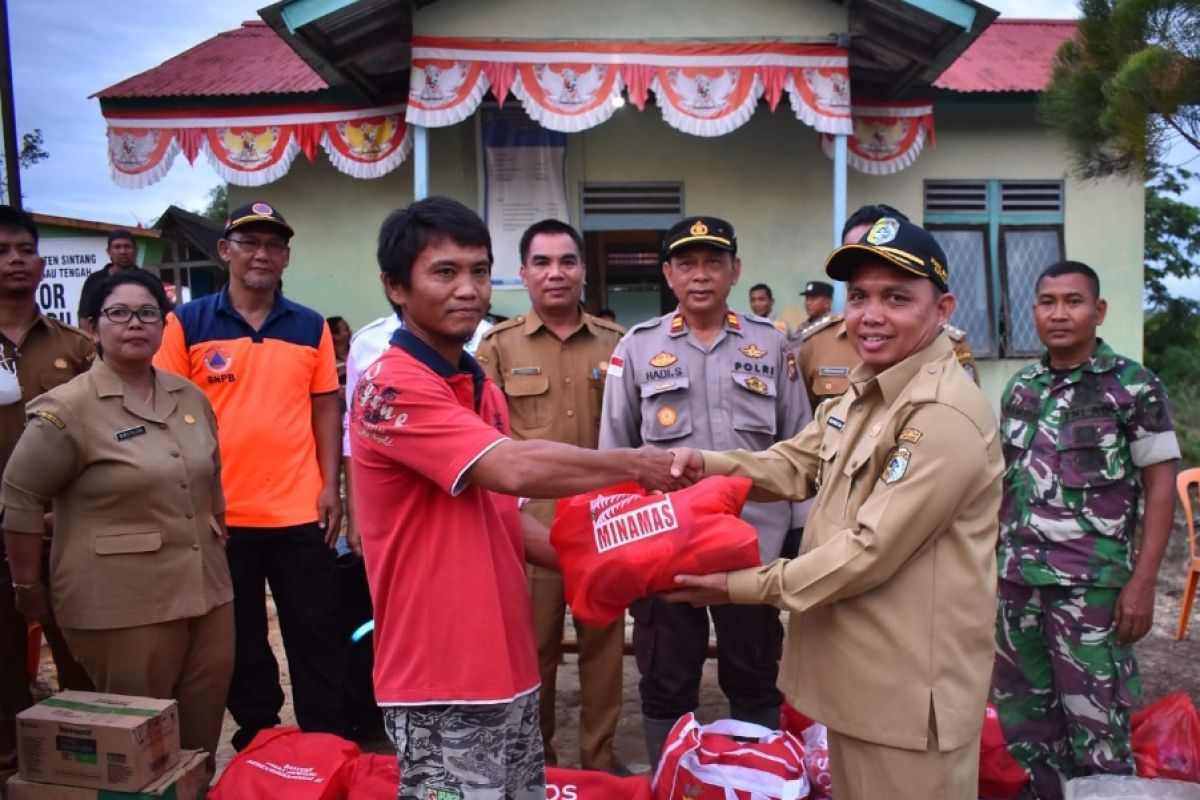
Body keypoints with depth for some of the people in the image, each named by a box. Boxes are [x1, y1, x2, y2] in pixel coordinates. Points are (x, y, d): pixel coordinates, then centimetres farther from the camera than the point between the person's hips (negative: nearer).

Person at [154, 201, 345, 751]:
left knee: (315, 634, 9)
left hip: (300, 511, 1)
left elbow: (325, 410, 6)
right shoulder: (187, 324, -1)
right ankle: (256, 742, 32)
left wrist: (331, 486, -1)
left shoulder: (311, 327, 4)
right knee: (241, 639, 15)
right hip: (221, 512, -1)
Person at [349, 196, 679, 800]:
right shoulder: (392, 387, -18)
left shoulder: (482, 388, 11)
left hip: (506, 667, 8)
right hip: (441, 684, -8)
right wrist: (636, 465, -15)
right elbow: (516, 469, -28)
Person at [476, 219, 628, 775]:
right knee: (533, 642, 9)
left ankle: (600, 753, 28)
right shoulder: (498, 345, 2)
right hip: (529, 519, -1)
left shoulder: (615, 342, 6)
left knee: (604, 637, 11)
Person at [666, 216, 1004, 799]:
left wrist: (742, 587, -20)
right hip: (855, 665, 9)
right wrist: (706, 464, -9)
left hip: (908, 685, -9)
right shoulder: (863, 393, 9)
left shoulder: (945, 416, -25)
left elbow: (871, 549, -26)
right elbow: (796, 465, 9)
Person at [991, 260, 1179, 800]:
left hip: (1091, 584, -5)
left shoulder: (1134, 387, -4)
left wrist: (1142, 582, -11)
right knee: (1023, 716, 15)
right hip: (1016, 579, 5)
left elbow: (1161, 485, -5)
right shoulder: (1019, 388, 9)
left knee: (1096, 726, 3)